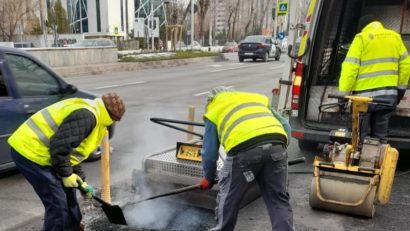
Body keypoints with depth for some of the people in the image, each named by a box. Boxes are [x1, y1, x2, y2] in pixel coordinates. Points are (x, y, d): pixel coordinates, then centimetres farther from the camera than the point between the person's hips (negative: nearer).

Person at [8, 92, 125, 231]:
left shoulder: (88, 114, 15)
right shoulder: (86, 115, -19)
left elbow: (73, 152, 21)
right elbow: (59, 145, -26)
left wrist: (82, 181, 19)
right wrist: (66, 174, -13)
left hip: (33, 150, 11)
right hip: (29, 152, -11)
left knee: (67, 191, 20)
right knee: (57, 202, -5)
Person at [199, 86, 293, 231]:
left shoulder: (214, 111, 25)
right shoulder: (257, 98, 36)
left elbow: (209, 151, 21)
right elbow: (285, 126, 31)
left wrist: (208, 178, 35)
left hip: (244, 149, -3)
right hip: (276, 144, 4)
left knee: (228, 195, 19)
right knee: (278, 199, 14)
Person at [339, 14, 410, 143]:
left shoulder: (361, 38, -5)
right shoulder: (395, 37, 12)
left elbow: (350, 67, -13)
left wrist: (343, 93, -10)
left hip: (365, 95, -5)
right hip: (389, 95, 5)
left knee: (360, 136, 4)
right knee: (380, 136, 14)